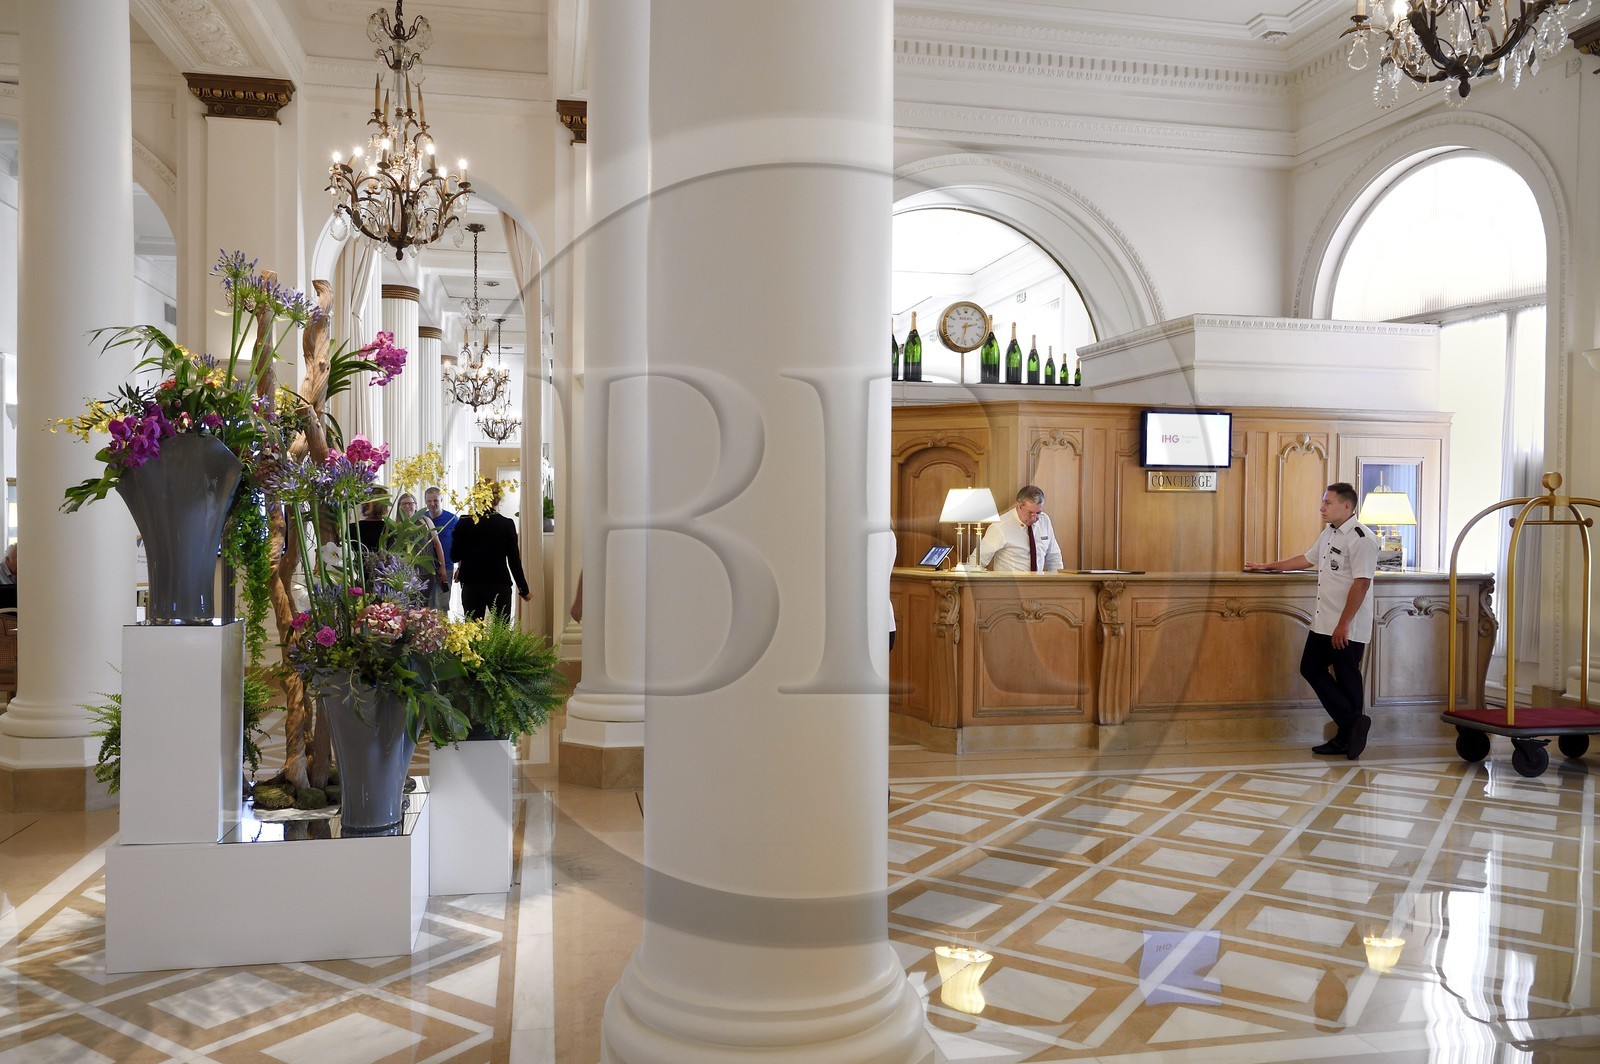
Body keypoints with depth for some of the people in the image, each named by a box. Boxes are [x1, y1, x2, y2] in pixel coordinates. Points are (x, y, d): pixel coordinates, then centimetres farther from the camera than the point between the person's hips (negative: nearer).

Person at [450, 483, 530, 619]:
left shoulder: (464, 524, -4)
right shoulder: (507, 524, -6)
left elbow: (454, 557, 3)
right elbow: (514, 560, -2)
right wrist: (523, 589, 6)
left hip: (471, 587, 1)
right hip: (500, 586, -1)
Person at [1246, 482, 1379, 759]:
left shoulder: (1361, 538, -17)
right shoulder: (1329, 533, 14)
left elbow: (1361, 583, -23)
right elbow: (1306, 559, 28)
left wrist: (1344, 624, -23)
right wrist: (1268, 567, 32)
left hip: (1348, 629, -10)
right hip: (1323, 623, 10)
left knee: (1347, 680, -1)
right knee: (1311, 669, 9)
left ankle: (1346, 738, 9)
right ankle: (1352, 725, 14)